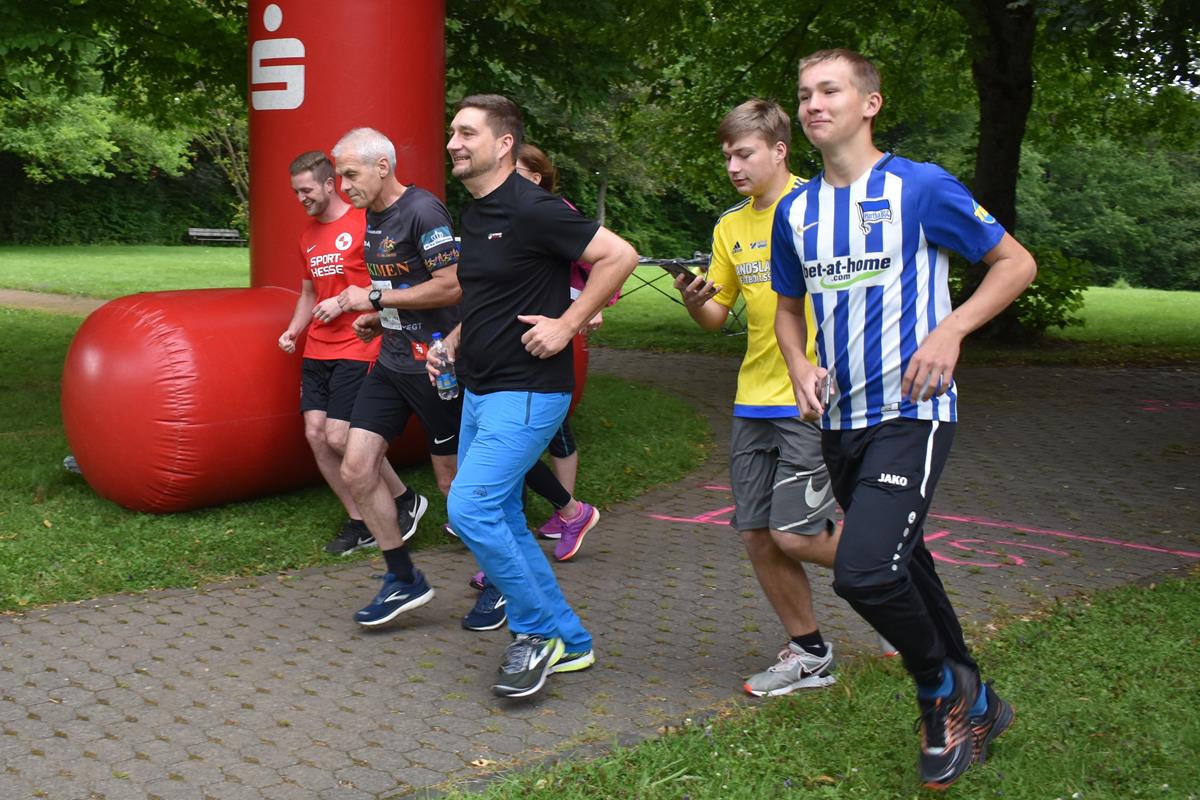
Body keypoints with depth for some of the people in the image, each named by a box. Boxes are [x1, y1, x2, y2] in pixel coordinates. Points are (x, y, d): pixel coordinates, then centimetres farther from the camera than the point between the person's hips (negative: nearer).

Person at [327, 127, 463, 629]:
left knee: (454, 482, 2)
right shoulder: (373, 216, 12)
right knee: (355, 470, 1)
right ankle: (403, 581, 14)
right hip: (392, 362, 9)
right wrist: (378, 319, 6)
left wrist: (375, 298, -17)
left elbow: (451, 286, -22)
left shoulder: (422, 211, -16)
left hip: (435, 365, -8)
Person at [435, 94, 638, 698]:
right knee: (499, 519, 12)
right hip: (480, 389, 10)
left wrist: (566, 324, -18)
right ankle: (569, 643, 24)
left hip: (527, 390, -10)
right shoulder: (473, 215, 13)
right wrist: (455, 340, 13)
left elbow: (619, 255, -19)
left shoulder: (531, 209, -15)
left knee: (470, 508, -18)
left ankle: (536, 630, 0)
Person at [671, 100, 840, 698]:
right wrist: (693, 302, -8)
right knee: (757, 535, 6)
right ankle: (808, 654, 22)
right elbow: (715, 318, 14)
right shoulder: (729, 227, 12)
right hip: (753, 400, 7)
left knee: (794, 535, -11)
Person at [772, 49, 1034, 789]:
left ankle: (946, 690, 8)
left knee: (865, 572, -21)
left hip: (912, 414, -7)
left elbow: (1017, 263, -1)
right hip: (841, 422, 7)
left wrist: (951, 329, -16)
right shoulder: (795, 211, 8)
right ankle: (975, 709, 36)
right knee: (901, 568, 16)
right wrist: (799, 366, 0)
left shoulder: (922, 187, -8)